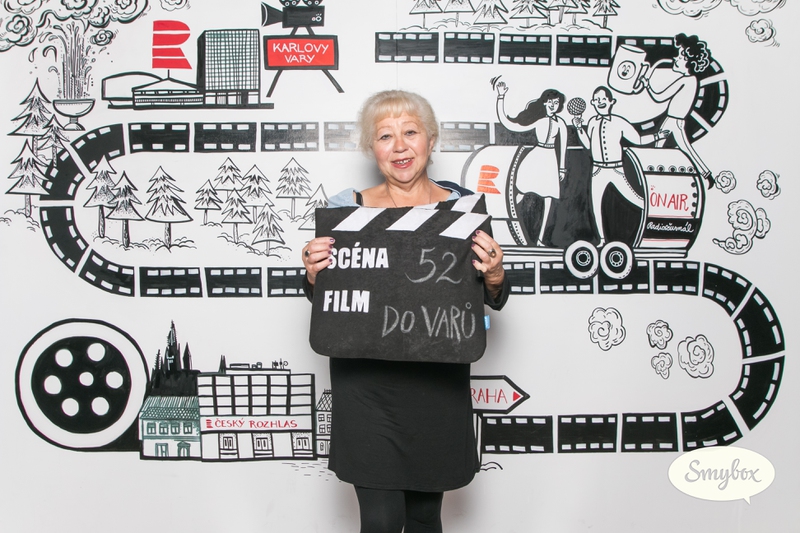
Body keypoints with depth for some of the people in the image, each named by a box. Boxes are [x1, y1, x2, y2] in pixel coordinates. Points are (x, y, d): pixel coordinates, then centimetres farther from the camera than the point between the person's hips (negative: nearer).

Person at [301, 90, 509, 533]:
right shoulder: (348, 207, -1)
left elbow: (495, 300, 6)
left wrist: (494, 276, -15)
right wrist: (314, 275, -14)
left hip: (438, 382, 1)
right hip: (365, 383, -1)